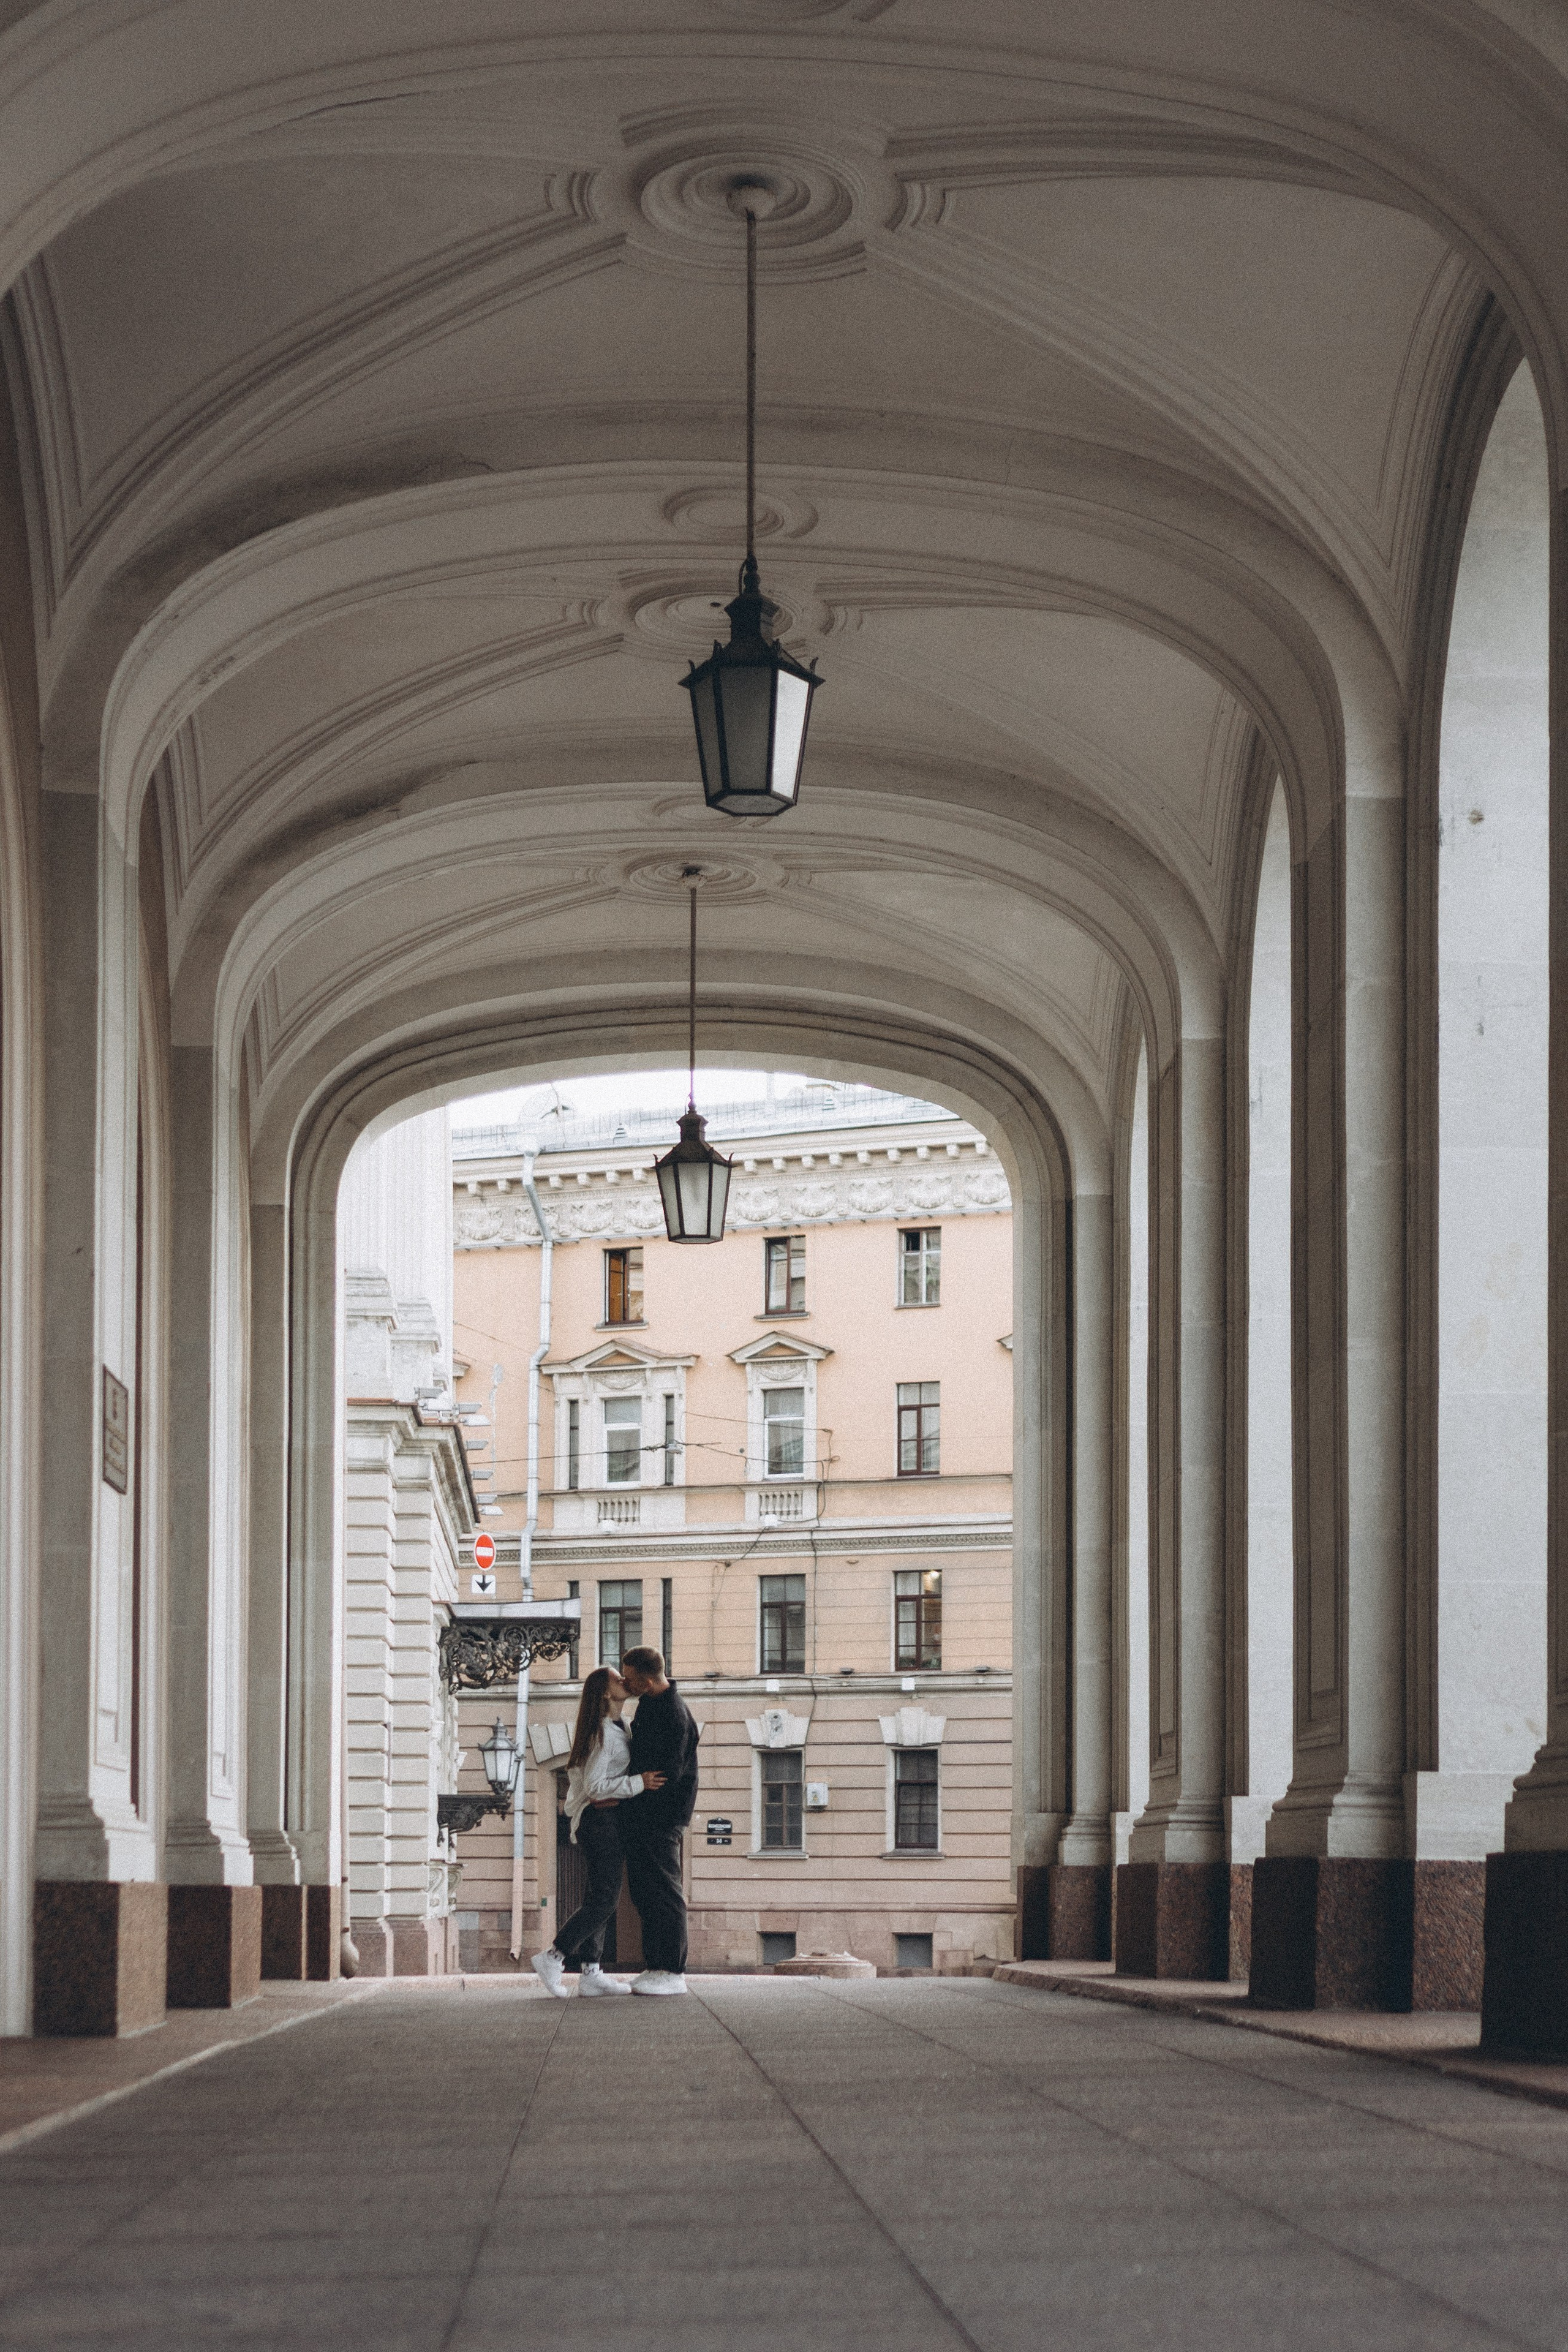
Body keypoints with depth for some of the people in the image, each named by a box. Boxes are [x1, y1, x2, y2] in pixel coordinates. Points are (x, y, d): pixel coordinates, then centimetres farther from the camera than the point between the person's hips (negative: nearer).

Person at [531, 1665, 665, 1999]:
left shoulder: (615, 1728, 17)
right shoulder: (605, 1732, -15)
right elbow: (594, 1786, -20)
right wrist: (639, 1783, -22)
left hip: (602, 1820, 10)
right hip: (603, 1818, -10)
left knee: (600, 1899, 7)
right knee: (604, 1899, -11)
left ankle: (591, 1974, 6)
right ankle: (553, 1957, -8)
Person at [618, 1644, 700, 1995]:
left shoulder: (675, 1715, -20)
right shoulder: (649, 1703, 11)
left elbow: (668, 1773, -22)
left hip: (660, 1815, -10)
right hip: (640, 1815, 10)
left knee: (665, 1894, -5)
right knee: (644, 1893, 12)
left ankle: (674, 1973, -1)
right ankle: (654, 1967, 17)